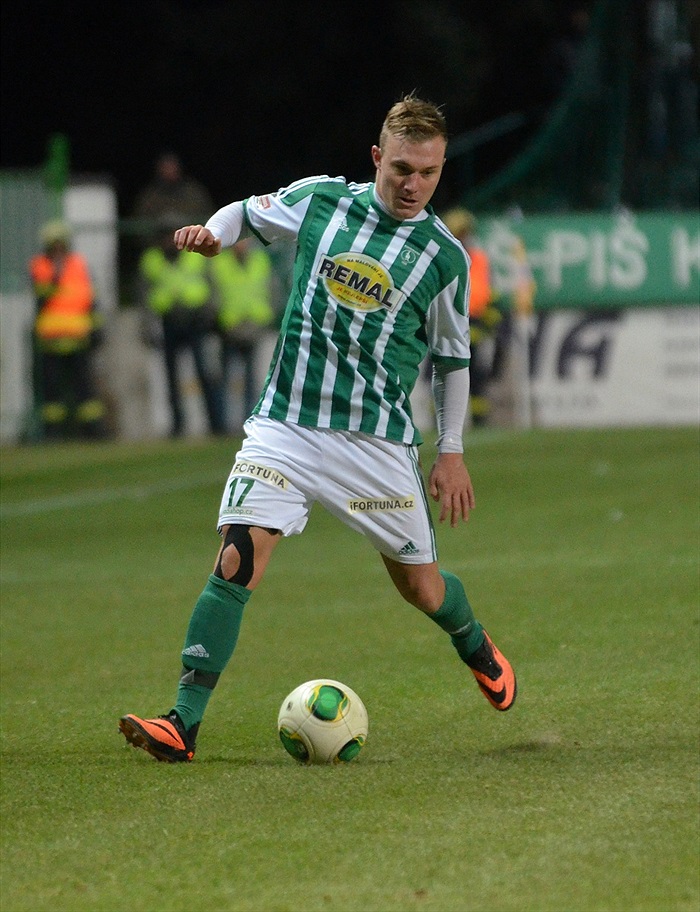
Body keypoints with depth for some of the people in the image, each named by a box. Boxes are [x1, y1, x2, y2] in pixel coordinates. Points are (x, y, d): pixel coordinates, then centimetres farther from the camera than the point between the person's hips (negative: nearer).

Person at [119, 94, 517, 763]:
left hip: (378, 442, 0)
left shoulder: (445, 257, 1)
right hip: (284, 425, 0)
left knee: (422, 589, 9)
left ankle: (476, 648, 45)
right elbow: (248, 212, 20)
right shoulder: (320, 200, 3)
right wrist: (212, 233, -2)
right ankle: (183, 725, -18)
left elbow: (452, 358, 11)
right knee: (236, 562, -17)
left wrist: (451, 452, 10)